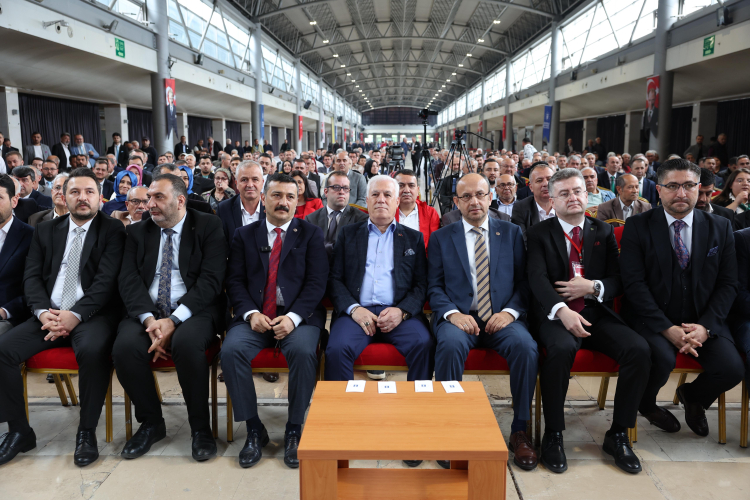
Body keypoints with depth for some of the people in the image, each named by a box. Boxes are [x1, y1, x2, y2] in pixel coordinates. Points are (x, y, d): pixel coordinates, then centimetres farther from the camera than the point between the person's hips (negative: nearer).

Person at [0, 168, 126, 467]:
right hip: (48, 314, 5)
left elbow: (107, 280, -8)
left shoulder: (113, 231, 3)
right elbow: (32, 276, 8)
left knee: (93, 350, -35)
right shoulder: (45, 231, 17)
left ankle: (87, 431, -14)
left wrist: (75, 314, -19)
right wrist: (43, 312, -11)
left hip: (92, 315, -4)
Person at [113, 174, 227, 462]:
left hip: (193, 311, -3)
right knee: (124, 346, -26)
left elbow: (210, 280, -9)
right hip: (147, 312, 4)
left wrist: (173, 320, -19)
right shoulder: (138, 232, 13)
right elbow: (129, 280, 3)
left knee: (187, 342, -35)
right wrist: (149, 319, -15)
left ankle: (200, 427, -13)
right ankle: (151, 422, -1)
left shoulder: (208, 227, 1)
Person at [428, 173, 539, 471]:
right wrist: (452, 313, -13)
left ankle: (519, 430, -11)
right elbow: (434, 287, 5)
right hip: (459, 316, -1)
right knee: (450, 345, -34)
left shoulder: (511, 233, 14)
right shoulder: (441, 238, 12)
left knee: (525, 346, -30)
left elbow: (523, 281, 9)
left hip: (501, 317, 1)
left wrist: (510, 311, -10)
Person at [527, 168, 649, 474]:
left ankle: (618, 434, -4)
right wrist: (562, 310, -28)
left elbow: (617, 280, 12)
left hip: (598, 314, 4)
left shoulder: (604, 232, 16)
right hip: (555, 315, -3)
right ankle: (553, 435, -16)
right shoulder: (539, 234, 5)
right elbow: (537, 279, -11)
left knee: (639, 349, -22)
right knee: (562, 348, -36)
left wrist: (593, 287, -11)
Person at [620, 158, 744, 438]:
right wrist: (667, 329, -18)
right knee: (662, 359, -30)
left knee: (732, 368, -19)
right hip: (652, 318, -3)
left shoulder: (720, 228, 7)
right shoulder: (638, 226, -3)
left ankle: (692, 396, 19)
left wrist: (705, 326, -12)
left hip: (703, 321, 3)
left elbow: (728, 284, 4)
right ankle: (646, 405, 7)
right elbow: (634, 283, -10)